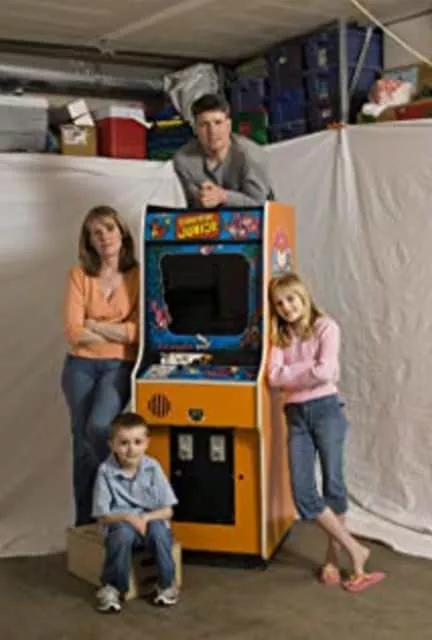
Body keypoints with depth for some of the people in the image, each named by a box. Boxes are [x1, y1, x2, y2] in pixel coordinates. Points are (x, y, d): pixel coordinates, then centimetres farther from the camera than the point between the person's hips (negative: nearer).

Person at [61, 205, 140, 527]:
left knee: (99, 426, -23)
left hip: (119, 366, -2)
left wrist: (95, 325, -9)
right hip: (80, 366, 2)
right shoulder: (79, 274, -1)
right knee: (82, 439, 5)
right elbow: (73, 332, -9)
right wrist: (120, 332, -9)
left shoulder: (138, 275, -4)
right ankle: (85, 519, 19)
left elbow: (140, 331, -10)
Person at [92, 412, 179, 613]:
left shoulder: (153, 468, -8)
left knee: (158, 529, -32)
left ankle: (167, 584, -9)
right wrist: (127, 517, -27)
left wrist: (146, 517, -22)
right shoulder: (106, 471, -12)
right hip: (121, 525, -1)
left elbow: (168, 511, -5)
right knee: (124, 532, -34)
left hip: (151, 521, 1)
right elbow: (103, 516, -10)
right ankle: (111, 587, -12)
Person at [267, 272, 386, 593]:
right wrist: (309, 367, -12)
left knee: (333, 486, 0)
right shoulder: (280, 337, 11)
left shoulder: (325, 327, -3)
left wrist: (290, 374, -4)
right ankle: (355, 550, 6)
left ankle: (333, 556, 17)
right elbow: (274, 377, -4)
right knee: (303, 494, -4)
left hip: (325, 410, -4)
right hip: (296, 416, 5)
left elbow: (325, 373, -18)